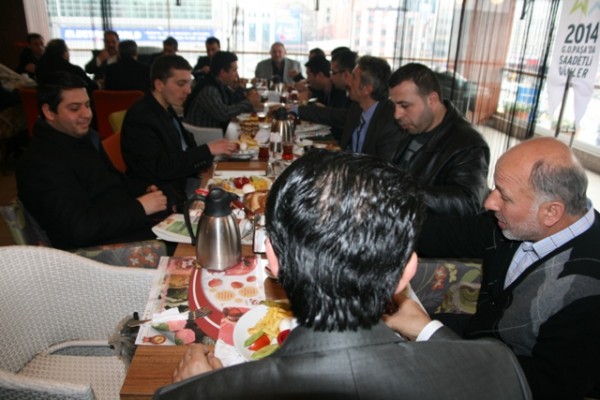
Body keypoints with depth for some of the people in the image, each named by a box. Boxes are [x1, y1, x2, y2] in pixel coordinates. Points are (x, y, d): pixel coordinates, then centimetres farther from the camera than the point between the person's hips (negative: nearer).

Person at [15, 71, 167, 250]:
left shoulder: (88, 137, 13)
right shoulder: (41, 162, -16)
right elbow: (79, 228, -23)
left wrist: (143, 193, 0)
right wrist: (139, 207, -19)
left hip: (131, 223, 9)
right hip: (104, 247, -9)